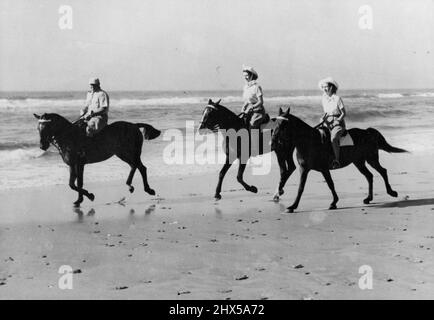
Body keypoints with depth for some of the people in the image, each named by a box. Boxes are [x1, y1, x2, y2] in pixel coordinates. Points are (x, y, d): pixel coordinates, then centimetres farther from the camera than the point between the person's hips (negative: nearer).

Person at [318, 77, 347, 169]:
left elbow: (344, 113, -4)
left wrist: (337, 121, -15)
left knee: (333, 139, -32)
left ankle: (337, 161, -29)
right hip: (327, 123, 7)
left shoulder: (337, 98, -8)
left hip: (338, 123, -7)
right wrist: (323, 118, 1)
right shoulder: (324, 98, 9)